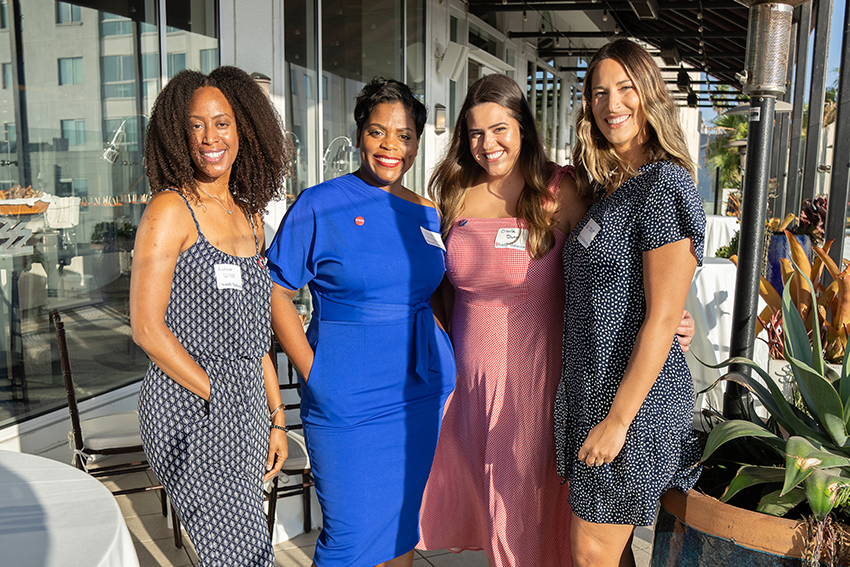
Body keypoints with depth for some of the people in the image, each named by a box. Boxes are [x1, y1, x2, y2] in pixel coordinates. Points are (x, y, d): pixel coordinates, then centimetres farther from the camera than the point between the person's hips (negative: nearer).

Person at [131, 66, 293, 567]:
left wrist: (275, 417, 12)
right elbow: (147, 327, -13)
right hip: (190, 410, -6)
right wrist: (215, 395, -10)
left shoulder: (250, 215, 12)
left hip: (247, 405, 6)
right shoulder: (170, 210, -9)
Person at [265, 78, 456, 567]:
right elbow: (275, 293, -7)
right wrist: (315, 375, -12)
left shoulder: (427, 214, 7)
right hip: (346, 402, -4)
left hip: (421, 395, 5)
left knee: (403, 519, 18)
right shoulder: (319, 206, -8)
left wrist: (442, 368, 4)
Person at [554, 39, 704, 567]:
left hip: (634, 398, -8)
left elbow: (662, 319, -19)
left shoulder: (666, 185, -16)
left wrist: (617, 419, -19)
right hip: (595, 390, 8)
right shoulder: (609, 188, 12)